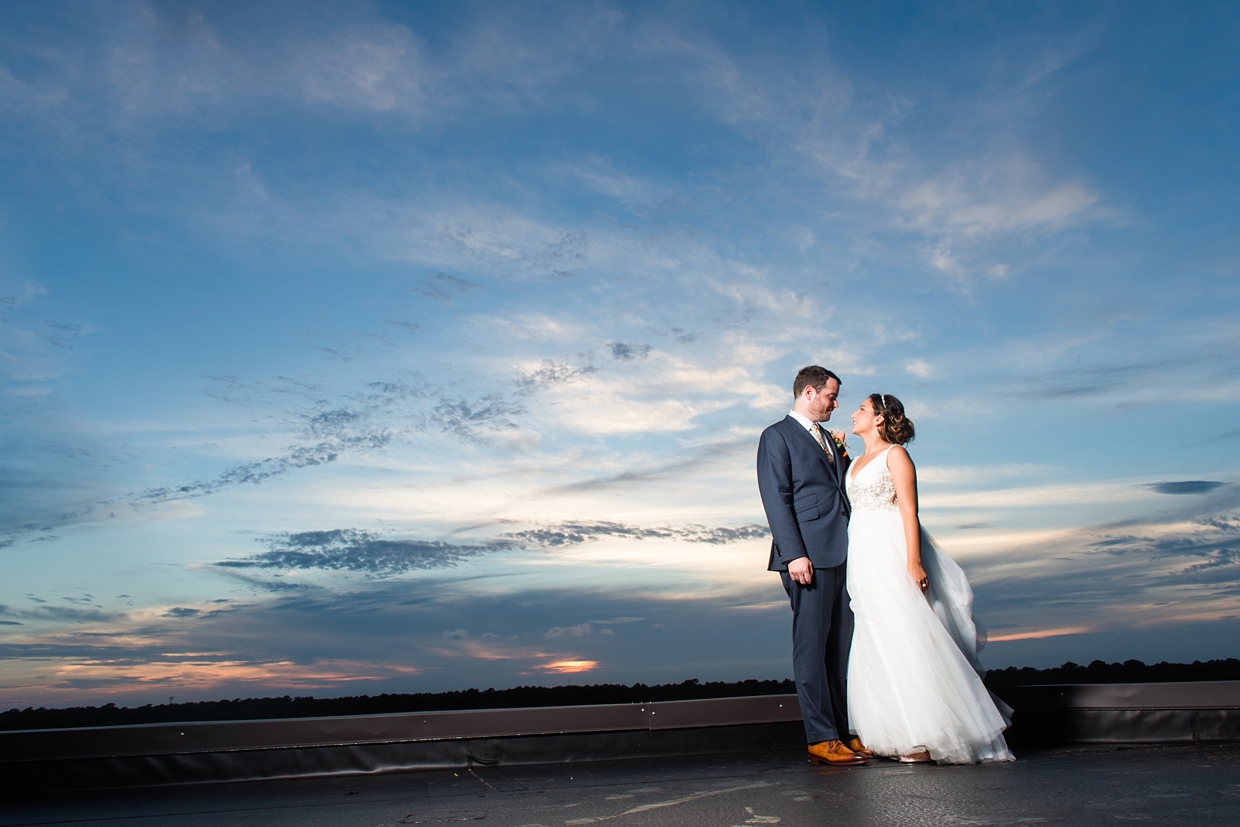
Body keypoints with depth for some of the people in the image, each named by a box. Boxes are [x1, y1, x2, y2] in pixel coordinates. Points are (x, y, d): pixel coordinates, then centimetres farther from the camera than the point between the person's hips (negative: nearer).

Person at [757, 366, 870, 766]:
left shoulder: (827, 439, 23)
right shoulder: (777, 437, -1)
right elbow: (776, 499, -10)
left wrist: (843, 459, 10)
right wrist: (794, 553, -18)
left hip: (842, 554, 8)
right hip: (810, 557, -8)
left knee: (841, 646, 9)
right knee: (812, 646, -4)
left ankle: (847, 732, 15)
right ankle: (821, 738, 1)